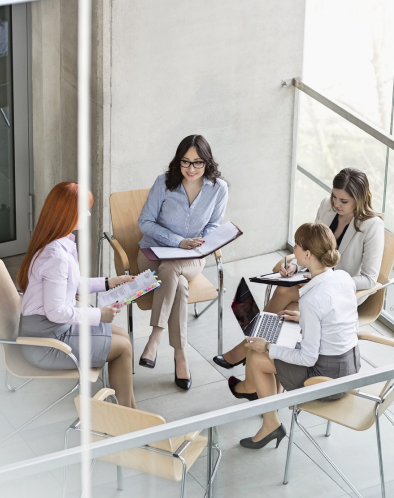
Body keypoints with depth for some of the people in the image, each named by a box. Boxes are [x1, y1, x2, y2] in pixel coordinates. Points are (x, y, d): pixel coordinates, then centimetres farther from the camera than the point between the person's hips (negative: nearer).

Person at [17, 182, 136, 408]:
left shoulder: (64, 244, 2)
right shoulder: (56, 256, -29)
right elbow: (55, 312, -25)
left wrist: (107, 283, 18)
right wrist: (98, 315, -14)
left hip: (54, 328, 10)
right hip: (46, 340, -10)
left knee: (122, 334, 13)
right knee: (123, 347, -2)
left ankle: (129, 408, 15)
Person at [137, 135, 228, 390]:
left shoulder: (219, 188, -4)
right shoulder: (164, 183, -8)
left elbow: (214, 226, 8)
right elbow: (146, 222, -5)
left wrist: (200, 243, -14)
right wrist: (179, 241, -16)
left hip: (191, 259, 1)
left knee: (170, 269, -36)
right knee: (179, 284, -35)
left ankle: (156, 337, -34)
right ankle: (180, 354, -32)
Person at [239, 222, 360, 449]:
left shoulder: (311, 300, -29)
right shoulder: (345, 278, -5)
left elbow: (308, 358, -21)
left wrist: (267, 348, -8)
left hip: (328, 378, -8)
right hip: (353, 366, 8)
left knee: (256, 357, 9)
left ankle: (272, 424, 21)